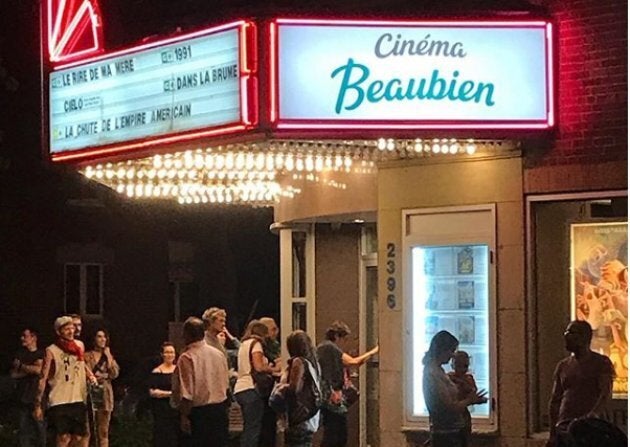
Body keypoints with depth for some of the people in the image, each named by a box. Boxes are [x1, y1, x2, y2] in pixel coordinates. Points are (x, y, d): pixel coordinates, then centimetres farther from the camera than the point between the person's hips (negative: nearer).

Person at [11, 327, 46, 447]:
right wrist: (31, 369, -5)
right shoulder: (20, 354, 15)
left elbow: (38, 370, -11)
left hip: (38, 395, -3)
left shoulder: (42, 354, 4)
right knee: (23, 427, 1)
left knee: (40, 426, -7)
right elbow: (14, 374, 5)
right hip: (23, 396, 3)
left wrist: (21, 366, 1)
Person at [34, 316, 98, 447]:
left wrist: (91, 376, 9)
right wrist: (37, 405, -9)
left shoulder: (79, 345, 10)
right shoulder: (51, 351, -6)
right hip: (59, 401, -5)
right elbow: (42, 379, -6)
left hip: (79, 400, 5)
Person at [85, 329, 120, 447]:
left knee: (103, 430, 1)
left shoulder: (109, 356, 18)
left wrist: (108, 357, 2)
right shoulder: (87, 356, 5)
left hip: (105, 394, 3)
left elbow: (114, 374, 3)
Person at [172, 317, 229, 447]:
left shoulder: (186, 358, -14)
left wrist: (184, 415, -11)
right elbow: (225, 384, 12)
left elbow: (186, 392, -17)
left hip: (200, 412, -6)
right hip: (220, 409, 6)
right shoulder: (219, 354, 6)